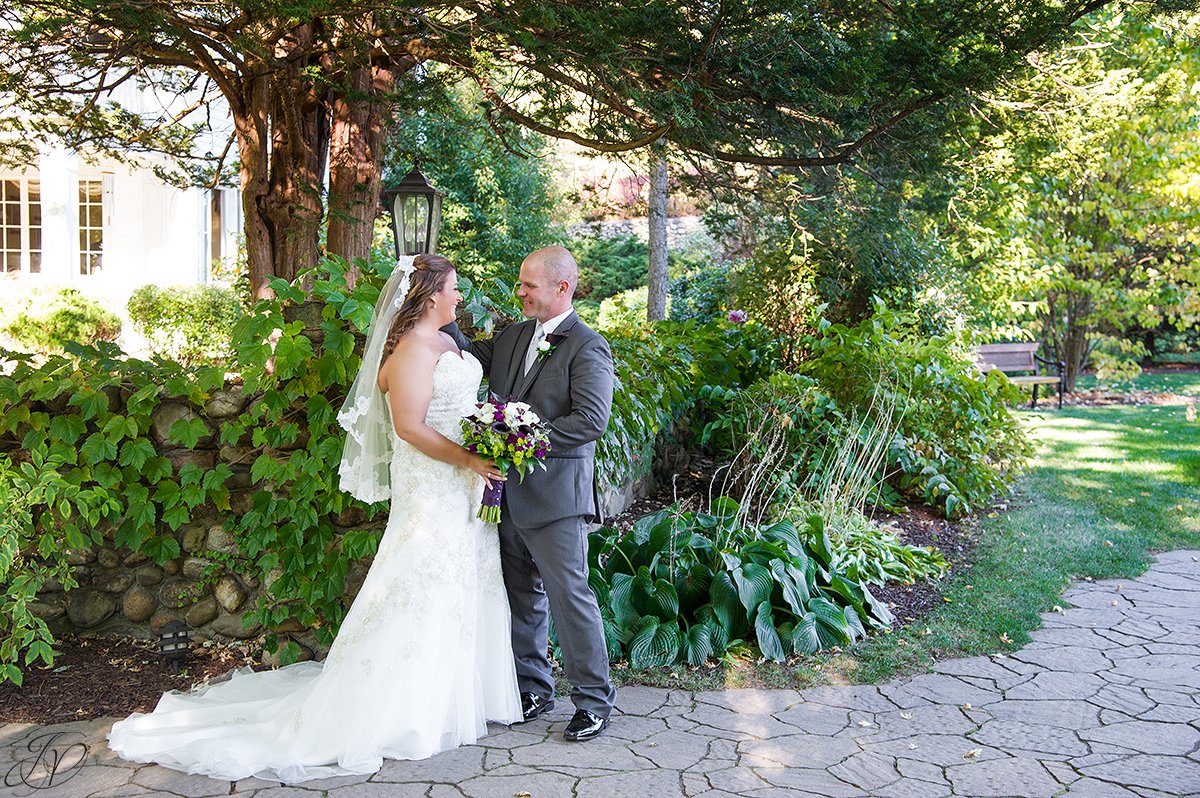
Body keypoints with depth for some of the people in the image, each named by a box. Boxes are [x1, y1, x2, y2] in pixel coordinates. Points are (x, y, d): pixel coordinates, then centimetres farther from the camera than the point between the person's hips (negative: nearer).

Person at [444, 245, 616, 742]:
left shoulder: (587, 347, -11)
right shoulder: (513, 336, 12)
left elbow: (591, 419, -19)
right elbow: (471, 358, 18)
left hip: (556, 494, -7)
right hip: (509, 492, 8)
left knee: (569, 594, -2)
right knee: (522, 595, 16)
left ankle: (593, 697, 11)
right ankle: (532, 688, 30)